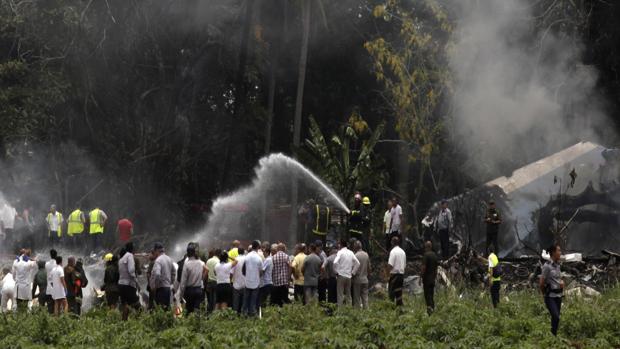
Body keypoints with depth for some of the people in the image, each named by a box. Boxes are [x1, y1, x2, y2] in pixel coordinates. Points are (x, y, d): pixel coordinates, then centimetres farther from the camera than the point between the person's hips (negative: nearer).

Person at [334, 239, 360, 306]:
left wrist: (336, 271, -8)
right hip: (349, 276, 5)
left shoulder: (340, 252, -7)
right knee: (348, 295, 10)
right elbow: (357, 263, 7)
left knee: (340, 294, -4)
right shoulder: (351, 253, 9)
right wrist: (353, 272, 10)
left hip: (341, 275, -5)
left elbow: (335, 262, -21)